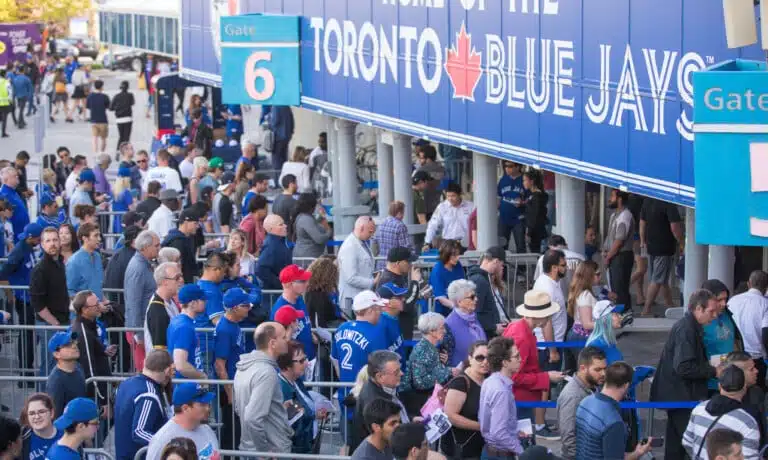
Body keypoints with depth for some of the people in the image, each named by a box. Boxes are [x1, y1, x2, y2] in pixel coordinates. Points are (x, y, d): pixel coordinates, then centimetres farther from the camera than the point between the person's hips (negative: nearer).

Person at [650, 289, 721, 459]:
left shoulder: (690, 326, 12)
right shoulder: (686, 329, -20)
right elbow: (683, 367, -25)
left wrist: (711, 367, 9)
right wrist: (713, 371, -17)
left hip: (676, 394, 11)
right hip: (681, 395, -11)